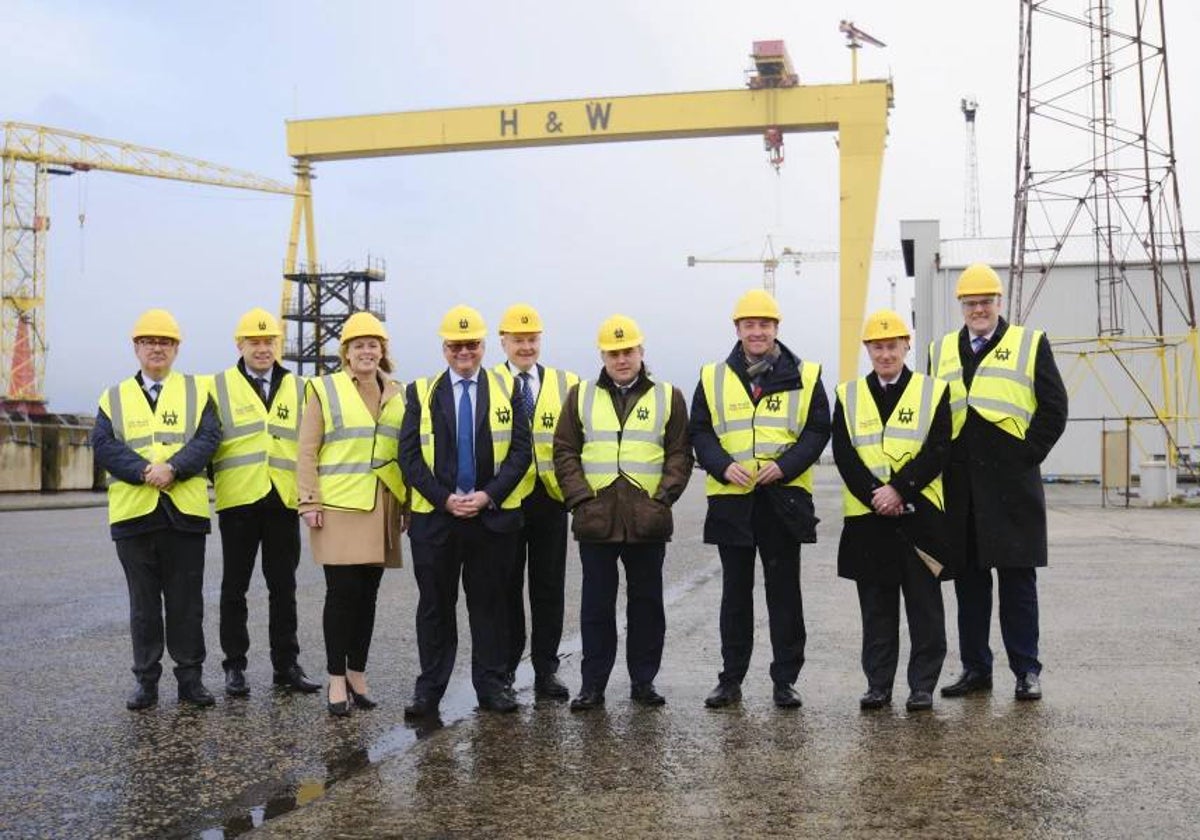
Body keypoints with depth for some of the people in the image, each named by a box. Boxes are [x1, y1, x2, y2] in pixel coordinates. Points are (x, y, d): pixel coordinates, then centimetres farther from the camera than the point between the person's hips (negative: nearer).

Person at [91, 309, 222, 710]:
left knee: (186, 601, 5)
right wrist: (144, 472, -17)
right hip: (133, 512, 1)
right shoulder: (115, 398, 12)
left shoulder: (196, 392, 10)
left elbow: (207, 439, -4)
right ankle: (146, 680, 16)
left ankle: (190, 677, 14)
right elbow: (103, 446, -2)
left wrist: (172, 467, -19)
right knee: (144, 603, 8)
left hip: (185, 511, -1)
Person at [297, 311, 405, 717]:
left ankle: (357, 674, 20)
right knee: (342, 593, -2)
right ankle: (337, 680, 8)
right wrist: (309, 503, -8)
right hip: (338, 508, -3)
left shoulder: (396, 393, 12)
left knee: (367, 594, 9)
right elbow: (307, 452, -2)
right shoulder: (323, 389, 1)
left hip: (382, 511, 4)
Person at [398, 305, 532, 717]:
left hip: (494, 514, 0)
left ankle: (491, 685, 18)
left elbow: (520, 450, 0)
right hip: (434, 515, 0)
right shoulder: (421, 393, 6)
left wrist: (488, 495, -12)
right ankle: (429, 689, 15)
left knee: (490, 602, 7)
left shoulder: (507, 389, 5)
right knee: (435, 604, 6)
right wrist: (445, 499, -10)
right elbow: (409, 455, 0)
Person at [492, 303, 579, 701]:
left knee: (549, 589, 6)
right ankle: (504, 670, 17)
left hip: (550, 499, 2)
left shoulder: (567, 384, 10)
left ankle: (546, 671, 15)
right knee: (506, 588, 6)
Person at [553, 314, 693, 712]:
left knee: (647, 603, 8)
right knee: (596, 604, 6)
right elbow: (565, 452, 5)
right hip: (596, 519, 0)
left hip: (647, 521, 0)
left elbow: (680, 455, 4)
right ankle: (593, 683, 14)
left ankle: (643, 681, 19)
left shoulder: (668, 397, 7)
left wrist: (662, 498, -7)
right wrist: (580, 498, -6)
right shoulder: (581, 396, 8)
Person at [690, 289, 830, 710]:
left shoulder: (804, 376, 4)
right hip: (731, 498, 1)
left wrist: (785, 465, -14)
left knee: (784, 591, 4)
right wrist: (723, 466, -12)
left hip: (784, 497, -1)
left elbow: (818, 430, 1)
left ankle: (785, 680, 14)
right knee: (735, 591, 9)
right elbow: (699, 431, 5)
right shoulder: (714, 378, 7)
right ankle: (731, 678, 19)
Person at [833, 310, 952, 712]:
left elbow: (938, 451, -5)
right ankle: (878, 684, 16)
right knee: (876, 606, 7)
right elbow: (843, 455, 0)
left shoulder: (934, 391, 4)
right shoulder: (848, 395, 9)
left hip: (920, 514, -1)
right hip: (867, 516, 1)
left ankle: (922, 686, 12)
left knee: (924, 605, 3)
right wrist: (875, 496, -12)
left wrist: (898, 489, -15)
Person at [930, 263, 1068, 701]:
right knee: (968, 579, 8)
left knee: (1017, 578, 1)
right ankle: (975, 668, 17)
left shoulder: (1030, 344, 3)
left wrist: (1027, 455, -7)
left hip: (1011, 484, -3)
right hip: (960, 487, 3)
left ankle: (1026, 670, 10)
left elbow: (1054, 408, -1)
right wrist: (942, 462, 5)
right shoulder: (941, 351, 13)